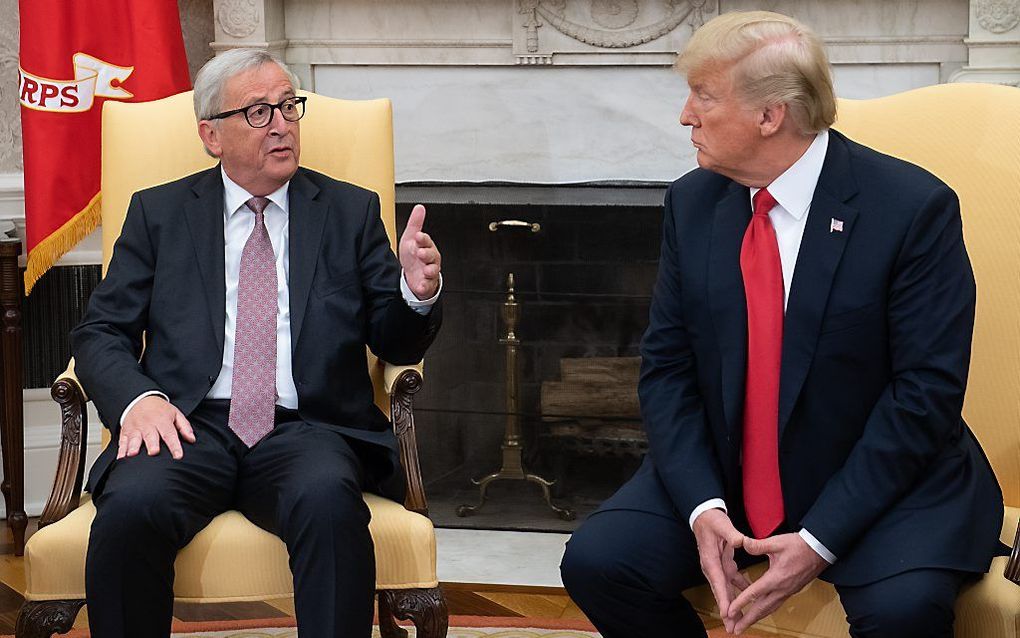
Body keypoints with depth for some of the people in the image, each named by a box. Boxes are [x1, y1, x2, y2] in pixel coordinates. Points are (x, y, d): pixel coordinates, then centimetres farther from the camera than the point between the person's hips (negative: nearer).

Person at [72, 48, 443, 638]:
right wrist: (136, 397, -11)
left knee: (328, 500, -36)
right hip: (190, 427, 0)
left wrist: (417, 293, -11)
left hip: (305, 430, 0)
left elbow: (398, 345, 14)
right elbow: (100, 332, 12)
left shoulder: (352, 212, 16)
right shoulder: (159, 214, 16)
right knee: (131, 507, -33)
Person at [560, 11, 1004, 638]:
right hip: (721, 477, 5)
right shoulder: (692, 203, 2)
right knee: (596, 562, -16)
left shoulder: (914, 208, -14)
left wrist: (820, 539, -21)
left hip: (883, 481, -5)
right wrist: (702, 505, -14)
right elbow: (667, 366, 3)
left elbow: (926, 391, -16)